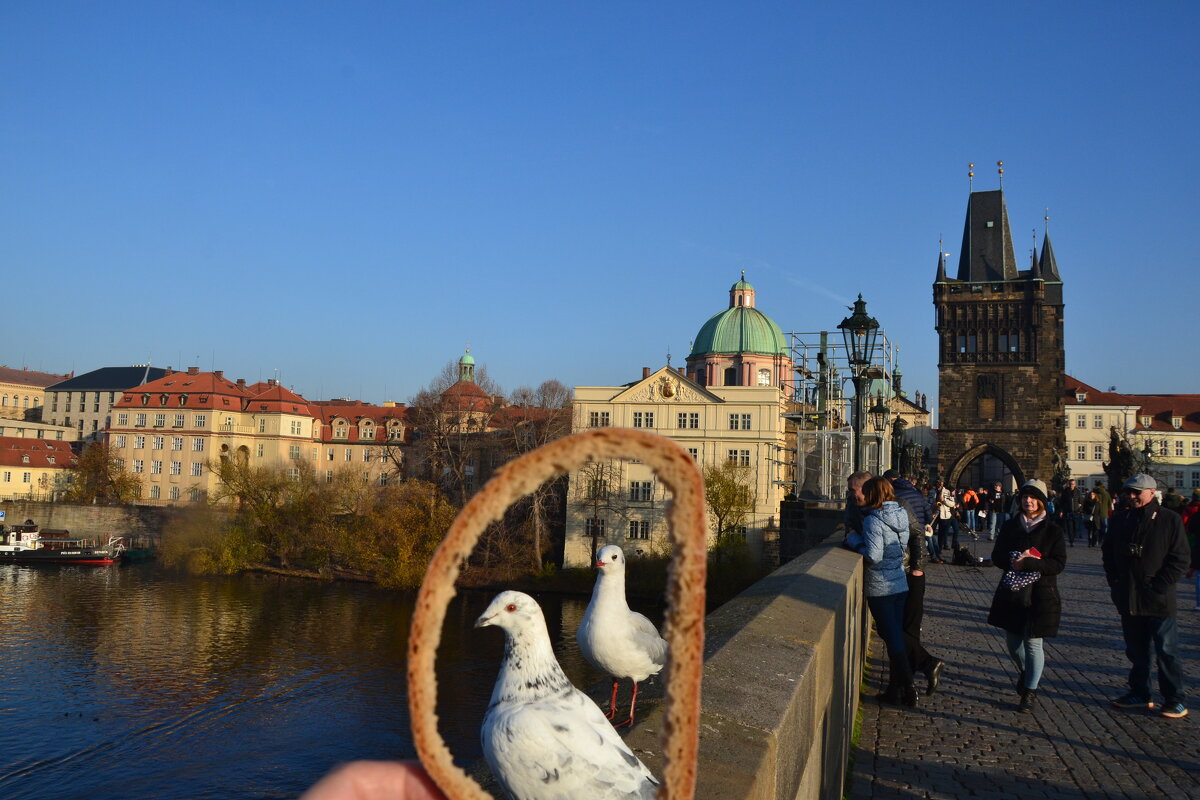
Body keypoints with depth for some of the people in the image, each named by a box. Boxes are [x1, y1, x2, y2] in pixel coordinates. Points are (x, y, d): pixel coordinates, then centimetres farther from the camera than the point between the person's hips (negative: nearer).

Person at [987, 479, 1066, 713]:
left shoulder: (1052, 530, -4)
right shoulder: (1010, 526, 6)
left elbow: (1059, 563, -10)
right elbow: (997, 556, 6)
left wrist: (1029, 563, -23)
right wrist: (1014, 561, -15)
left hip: (1040, 594, -4)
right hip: (1012, 592, 4)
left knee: (1033, 643, -1)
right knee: (1012, 640, 12)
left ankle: (1030, 690, 15)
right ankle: (1024, 672, 41)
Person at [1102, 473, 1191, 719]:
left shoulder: (1170, 520, -7)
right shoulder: (1119, 519, 7)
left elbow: (1181, 559, -9)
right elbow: (1108, 554, 15)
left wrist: (1158, 587, -14)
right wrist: (1116, 584, 5)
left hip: (1159, 601, -5)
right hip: (1128, 599, 5)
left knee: (1167, 651, 3)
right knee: (1136, 650, 15)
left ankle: (1176, 699, 15)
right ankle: (1139, 693, 26)